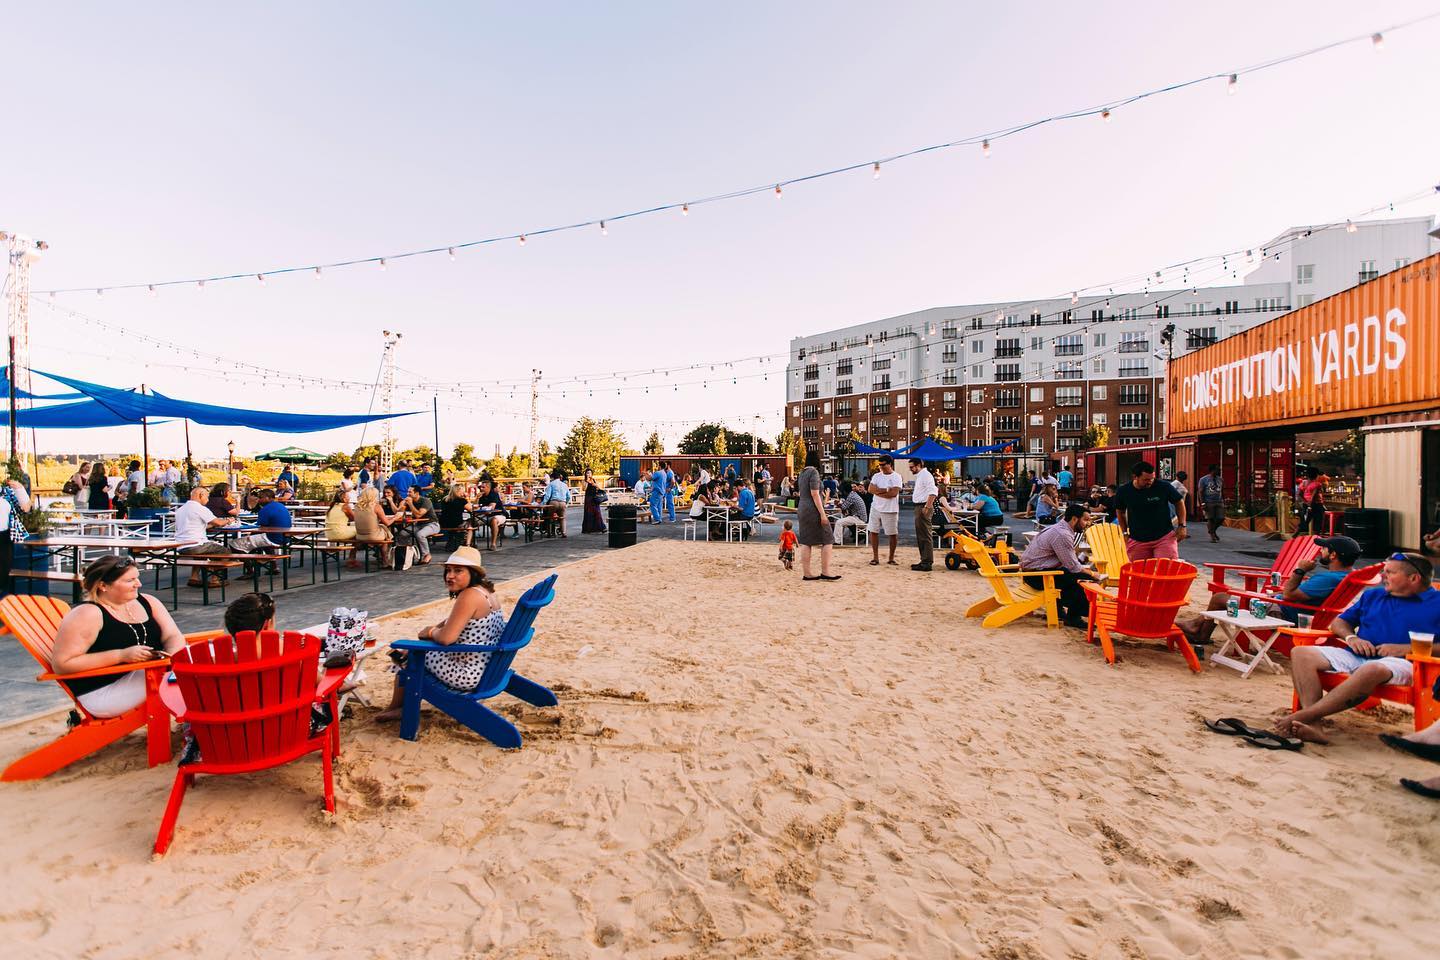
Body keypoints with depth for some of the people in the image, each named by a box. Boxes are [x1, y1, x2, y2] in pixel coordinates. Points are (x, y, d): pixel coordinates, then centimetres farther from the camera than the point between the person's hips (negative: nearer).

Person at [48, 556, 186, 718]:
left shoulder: (146, 602, 8)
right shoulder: (87, 614, -11)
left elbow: (173, 636, 4)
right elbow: (61, 665, -14)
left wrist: (175, 656, -20)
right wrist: (121, 655, -23)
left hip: (151, 675, 7)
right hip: (101, 693, -7)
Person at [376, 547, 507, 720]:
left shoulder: (469, 596, -23)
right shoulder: (488, 591, 6)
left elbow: (446, 638, -26)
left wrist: (431, 632, -5)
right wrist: (436, 628, 7)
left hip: (469, 675, -9)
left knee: (411, 652, 11)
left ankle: (397, 707, 31)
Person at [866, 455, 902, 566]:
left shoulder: (896, 477, -5)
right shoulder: (876, 476, 8)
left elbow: (894, 493, -17)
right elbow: (871, 489, -6)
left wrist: (878, 491, -10)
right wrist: (886, 490, -14)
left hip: (890, 510, -4)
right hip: (876, 508, 4)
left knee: (893, 534, 2)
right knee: (873, 532, 4)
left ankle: (891, 558, 15)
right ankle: (875, 557, 13)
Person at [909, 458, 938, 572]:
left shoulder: (925, 475, -13)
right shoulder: (919, 476, 19)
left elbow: (933, 492, -23)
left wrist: (927, 507, -26)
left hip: (924, 507, -11)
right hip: (919, 507, 11)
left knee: (926, 536, -8)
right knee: (920, 536, 15)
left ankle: (927, 563, -6)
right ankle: (924, 561, 22)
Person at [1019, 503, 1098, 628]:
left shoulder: (1059, 528, 12)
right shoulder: (1062, 535, -20)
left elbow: (1069, 561, 19)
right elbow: (1073, 566, -17)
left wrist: (1085, 568, 8)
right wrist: (1092, 574, -2)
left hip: (1032, 569, 11)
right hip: (1037, 575, -11)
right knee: (1084, 578, -14)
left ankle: (1058, 609, 23)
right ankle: (1073, 617, 0)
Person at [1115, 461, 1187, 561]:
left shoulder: (1164, 487, -10)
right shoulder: (1123, 492, -5)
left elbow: (1179, 503, 7)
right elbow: (1120, 511, 13)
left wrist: (1182, 526, 1)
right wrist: (1125, 533, 10)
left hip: (1164, 537, -1)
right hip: (1137, 540, 2)